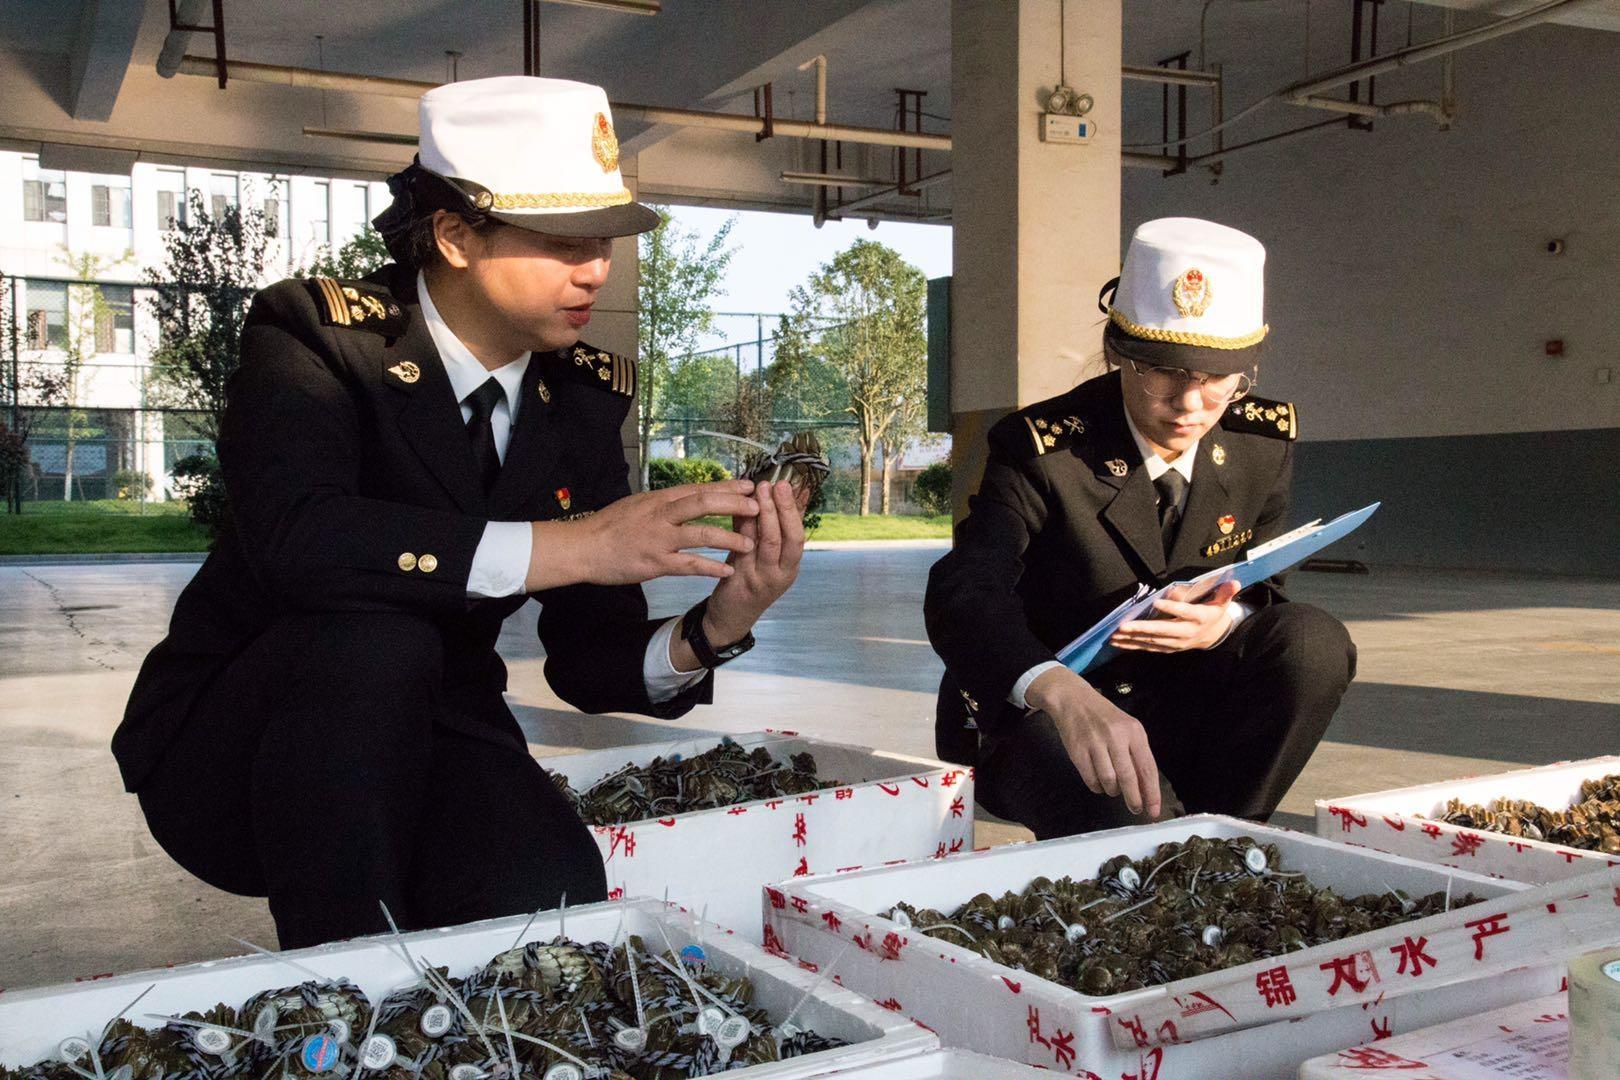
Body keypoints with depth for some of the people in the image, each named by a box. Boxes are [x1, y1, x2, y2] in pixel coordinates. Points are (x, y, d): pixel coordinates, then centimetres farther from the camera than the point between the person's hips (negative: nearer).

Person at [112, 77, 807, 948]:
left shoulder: (586, 394, 0)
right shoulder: (317, 331, -14)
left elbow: (587, 659, -3)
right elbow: (295, 539, -36)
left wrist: (714, 628, -24)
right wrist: (569, 546, -38)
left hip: (431, 747, 4)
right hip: (224, 745, -3)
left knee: (555, 895, -27)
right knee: (373, 642, -35)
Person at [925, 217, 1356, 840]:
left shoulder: (1264, 440, -3)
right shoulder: (1042, 446, -19)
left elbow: (1260, 588, 8)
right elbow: (963, 593, -33)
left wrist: (1225, 623, -21)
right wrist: (1063, 694, -54)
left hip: (1179, 706, 6)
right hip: (1036, 713, -6)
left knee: (1312, 641, -20)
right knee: (1136, 821, -37)